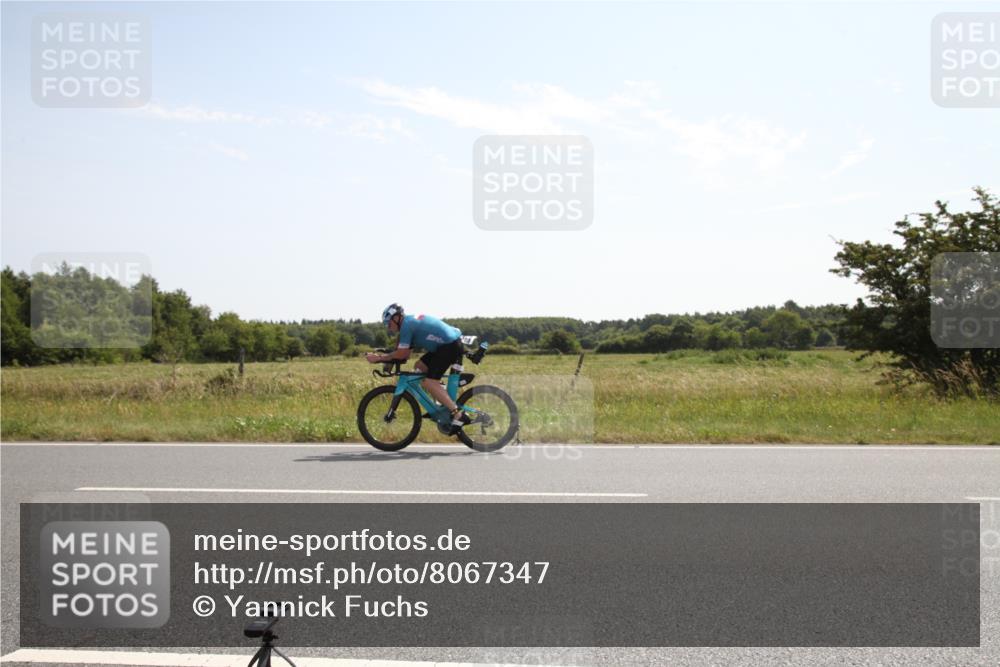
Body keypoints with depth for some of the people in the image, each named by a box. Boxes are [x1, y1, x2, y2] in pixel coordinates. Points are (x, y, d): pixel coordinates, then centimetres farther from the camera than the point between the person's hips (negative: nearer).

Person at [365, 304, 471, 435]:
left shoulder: (406, 324, -11)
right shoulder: (412, 322, 19)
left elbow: (401, 354, -14)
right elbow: (406, 354, 19)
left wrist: (379, 358, -5)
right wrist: (383, 357, 10)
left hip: (451, 345, -10)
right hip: (447, 344, 10)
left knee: (428, 382, -13)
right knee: (419, 367, 16)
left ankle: (458, 415, -17)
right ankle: (442, 403, 16)